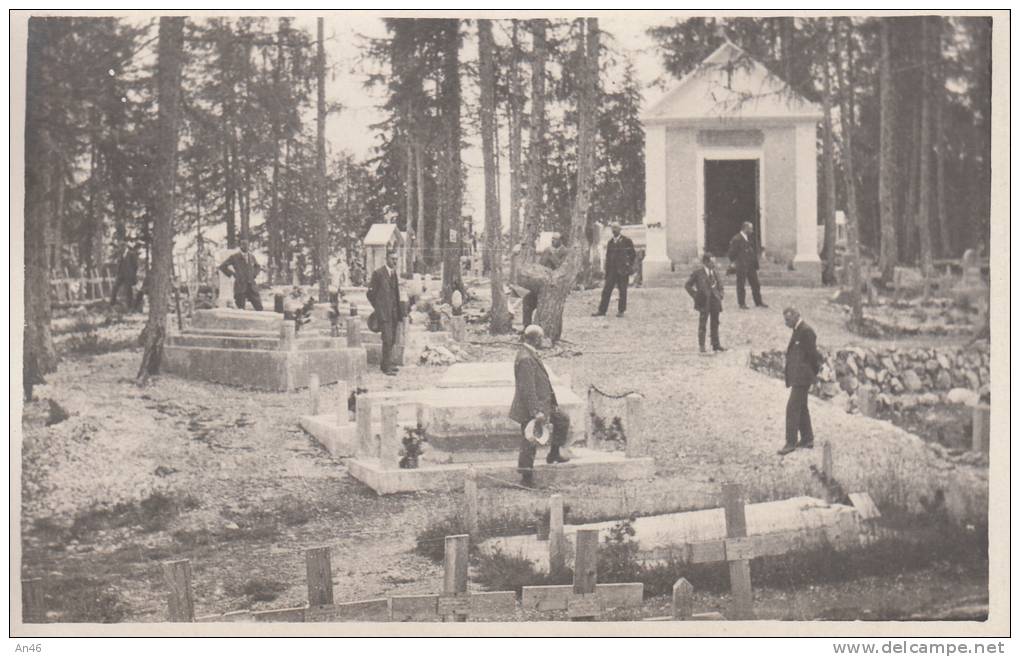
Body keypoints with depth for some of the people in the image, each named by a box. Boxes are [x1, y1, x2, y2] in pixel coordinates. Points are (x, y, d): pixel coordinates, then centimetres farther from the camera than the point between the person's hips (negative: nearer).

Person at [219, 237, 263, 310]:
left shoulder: (251, 257, 10)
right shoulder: (234, 257, -2)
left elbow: (257, 267, 30)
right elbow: (222, 267, 2)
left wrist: (253, 275, 14)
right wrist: (232, 275, -1)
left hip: (251, 287, 4)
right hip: (240, 287, -4)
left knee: (259, 307, -3)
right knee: (241, 310, -3)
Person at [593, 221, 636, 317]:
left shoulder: (626, 241, -1)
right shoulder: (610, 242, 12)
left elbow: (632, 254, 3)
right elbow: (608, 257, 15)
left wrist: (629, 266, -3)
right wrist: (606, 272, 10)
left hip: (623, 269, -4)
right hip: (612, 269, 4)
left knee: (622, 290, 1)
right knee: (606, 290, -1)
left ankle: (621, 311, 8)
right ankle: (602, 310, 1)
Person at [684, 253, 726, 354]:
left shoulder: (714, 272, 9)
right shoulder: (697, 273, -6)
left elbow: (719, 284, 23)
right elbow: (688, 286, -2)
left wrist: (720, 295, 9)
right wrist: (695, 296, -8)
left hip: (715, 301, 5)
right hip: (704, 302, -5)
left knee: (715, 324, 8)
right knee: (702, 324, -1)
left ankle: (716, 345, 14)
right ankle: (701, 346, 3)